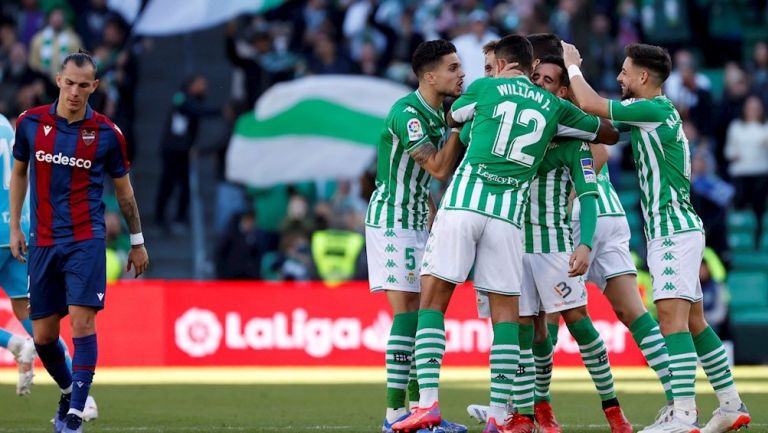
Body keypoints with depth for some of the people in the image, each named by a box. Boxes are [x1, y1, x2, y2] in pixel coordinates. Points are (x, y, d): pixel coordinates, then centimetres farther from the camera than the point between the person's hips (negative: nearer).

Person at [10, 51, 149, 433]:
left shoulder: (106, 133, -4)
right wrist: (14, 226, 11)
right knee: (43, 335, 5)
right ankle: (68, 392, 33)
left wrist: (137, 241, 11)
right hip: (42, 242, 3)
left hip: (86, 240, -3)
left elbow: (123, 189, 8)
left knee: (82, 323, -16)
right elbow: (19, 172, 15)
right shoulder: (30, 123, 1)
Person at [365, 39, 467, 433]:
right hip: (391, 221, -9)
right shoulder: (407, 113, -18)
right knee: (408, 313, -13)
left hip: (416, 225, 9)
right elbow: (439, 168, -23)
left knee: (424, 315, 9)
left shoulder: (438, 113, 11)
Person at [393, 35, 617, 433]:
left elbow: (452, 119, 29)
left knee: (432, 300, 1)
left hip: (462, 202, -2)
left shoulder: (484, 88, 9)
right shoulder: (554, 106, 15)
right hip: (508, 212, 2)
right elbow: (609, 134, 28)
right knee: (505, 312, 7)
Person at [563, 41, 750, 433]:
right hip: (673, 229, 10)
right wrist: (571, 73, 18)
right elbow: (598, 113, 24)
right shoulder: (647, 114, 15)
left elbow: (592, 105, -14)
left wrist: (572, 65, 1)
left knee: (672, 317, -17)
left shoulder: (656, 109, -13)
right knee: (693, 322, 13)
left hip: (674, 231, -10)